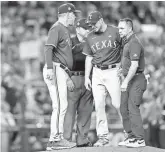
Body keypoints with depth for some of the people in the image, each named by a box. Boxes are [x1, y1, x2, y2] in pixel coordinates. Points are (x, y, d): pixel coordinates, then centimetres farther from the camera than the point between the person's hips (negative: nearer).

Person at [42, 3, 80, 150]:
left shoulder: (65, 30, 25)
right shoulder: (57, 28, -7)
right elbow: (49, 48, -20)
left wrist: (67, 77, 28)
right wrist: (49, 68, -32)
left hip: (62, 71, 10)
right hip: (55, 70, -10)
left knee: (62, 106, 11)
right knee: (59, 105, -12)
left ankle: (59, 138, 15)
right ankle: (54, 140, -13)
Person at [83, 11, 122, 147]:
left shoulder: (115, 32, -4)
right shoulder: (90, 37, 10)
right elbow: (89, 57, 15)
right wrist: (87, 77, 9)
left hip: (113, 71, -4)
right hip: (97, 73, 4)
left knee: (117, 103, -7)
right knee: (99, 105, 0)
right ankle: (103, 136, 4)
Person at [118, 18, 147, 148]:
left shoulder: (134, 43, -16)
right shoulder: (126, 42, 17)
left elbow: (134, 65, -23)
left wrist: (126, 82, -24)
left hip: (136, 79, -10)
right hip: (128, 79, 10)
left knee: (133, 108, -13)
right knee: (124, 108, 9)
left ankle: (140, 139, -10)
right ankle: (131, 136, 15)